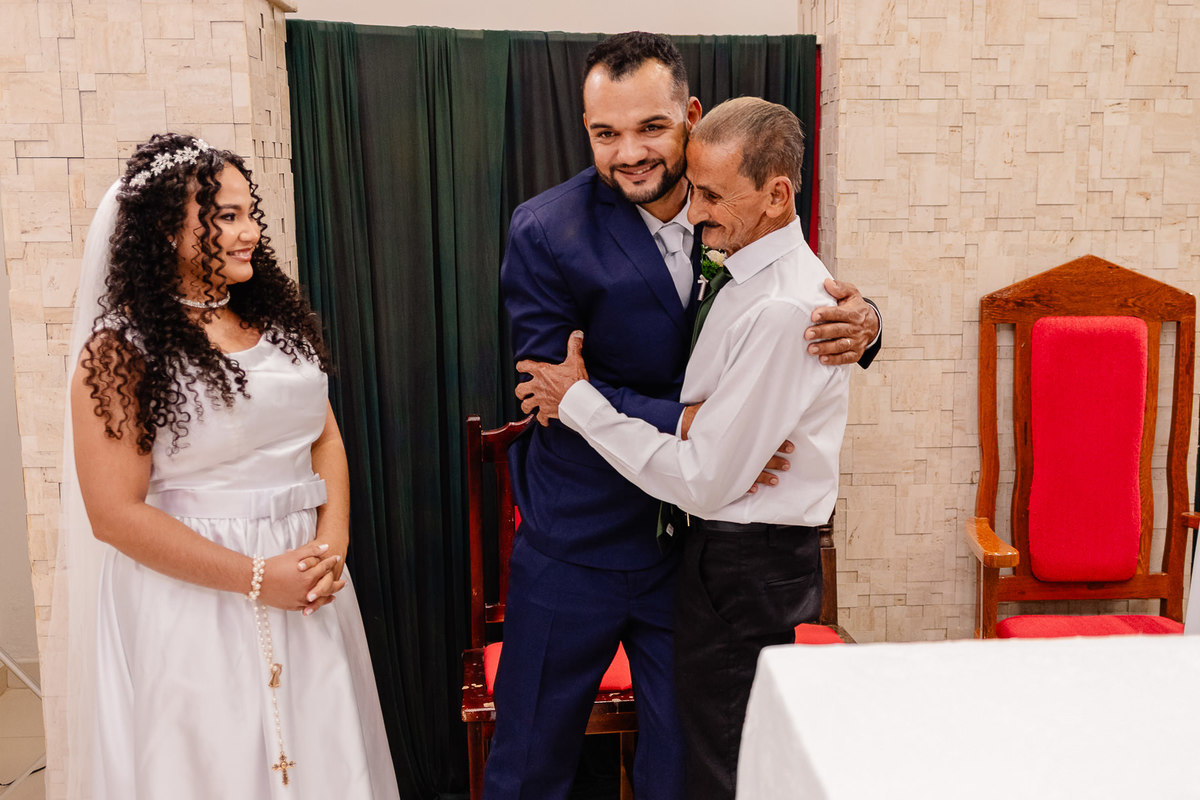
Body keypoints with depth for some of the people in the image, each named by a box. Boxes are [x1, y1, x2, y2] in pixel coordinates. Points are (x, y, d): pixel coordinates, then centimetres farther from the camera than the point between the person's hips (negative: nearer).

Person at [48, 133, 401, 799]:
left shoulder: (276, 315, 6)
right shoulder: (121, 350, -11)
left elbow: (325, 434, 8)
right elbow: (115, 513, -14)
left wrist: (331, 545, -7)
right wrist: (256, 579, -15)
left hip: (305, 582, 6)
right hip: (193, 594, -5)